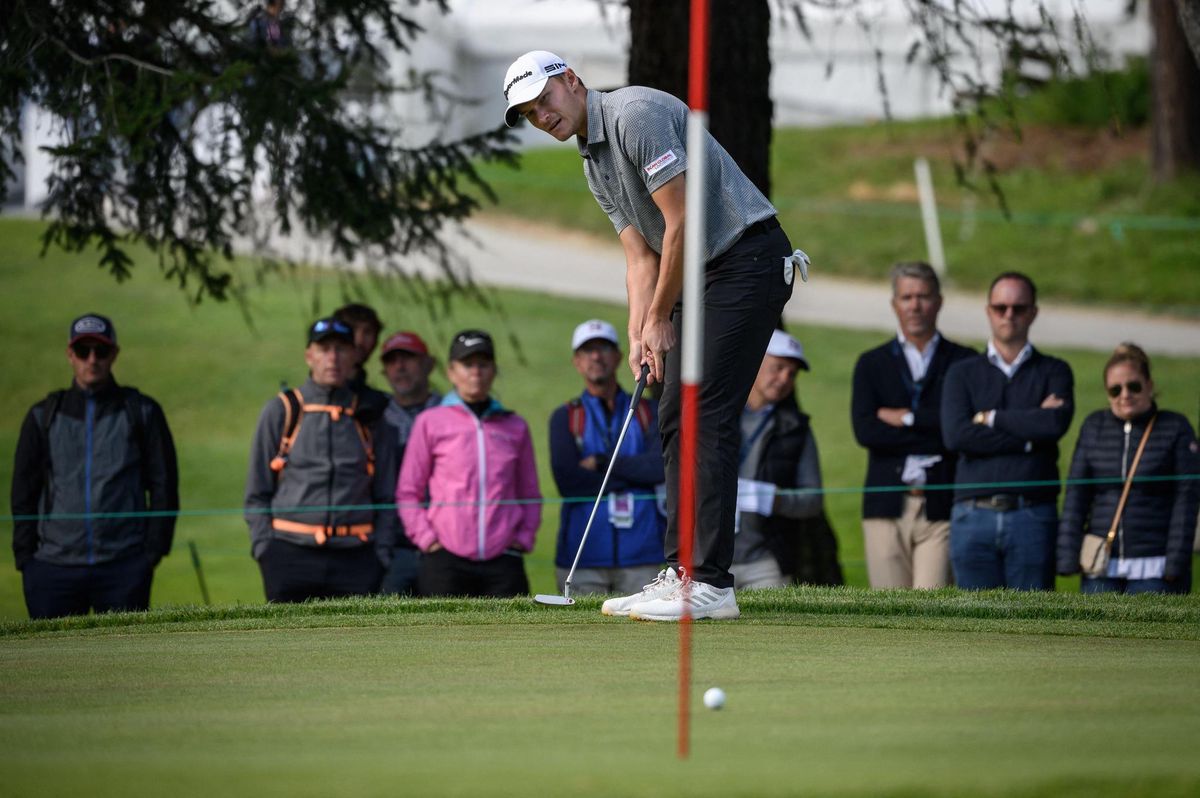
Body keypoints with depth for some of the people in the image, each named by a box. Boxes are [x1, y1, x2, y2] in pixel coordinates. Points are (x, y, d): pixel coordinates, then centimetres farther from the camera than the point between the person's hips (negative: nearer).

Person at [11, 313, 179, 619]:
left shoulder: (142, 413, 8)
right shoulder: (44, 416, 12)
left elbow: (164, 486, 7)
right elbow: (23, 493, 13)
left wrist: (153, 550, -2)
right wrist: (25, 557, 3)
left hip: (123, 567, -1)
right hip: (54, 567, 1)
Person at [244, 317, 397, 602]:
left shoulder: (369, 417, 10)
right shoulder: (280, 412, 7)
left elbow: (386, 496, 13)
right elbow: (257, 492, 7)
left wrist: (380, 552, 2)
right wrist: (264, 546, -4)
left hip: (355, 557, 1)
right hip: (291, 555, -1)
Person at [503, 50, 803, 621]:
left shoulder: (636, 114, -16)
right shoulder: (594, 165, 15)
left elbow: (680, 220, -19)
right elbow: (641, 255, 13)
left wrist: (661, 318, -11)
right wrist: (638, 334, -2)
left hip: (747, 259, -10)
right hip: (700, 275, 10)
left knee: (708, 418, -14)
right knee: (675, 419, 8)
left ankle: (711, 584, -17)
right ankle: (682, 572, 10)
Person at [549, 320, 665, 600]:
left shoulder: (648, 412, 13)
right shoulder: (565, 417, 10)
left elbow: (662, 466, -6)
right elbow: (568, 481, -7)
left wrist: (602, 462, -6)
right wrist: (637, 472, -5)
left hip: (643, 556, 1)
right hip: (583, 554, -1)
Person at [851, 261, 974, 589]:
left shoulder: (963, 362, 8)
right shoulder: (872, 364, 12)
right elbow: (865, 430, -4)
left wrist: (907, 418, -6)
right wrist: (937, 437, -8)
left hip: (941, 509, -2)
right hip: (887, 508, 2)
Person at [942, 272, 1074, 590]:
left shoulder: (1053, 372, 11)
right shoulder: (963, 373, 13)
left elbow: (1056, 423, -10)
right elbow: (955, 434, -6)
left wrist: (990, 418, -2)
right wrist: (1029, 439, -7)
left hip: (1031, 516, -1)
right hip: (974, 516, 1)